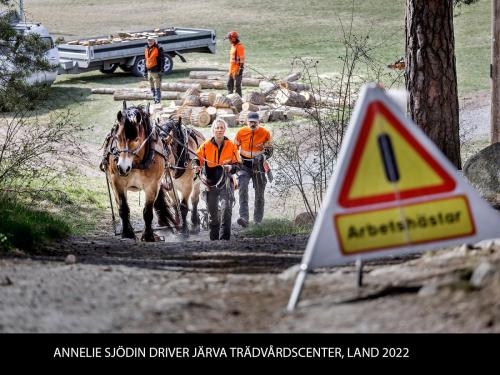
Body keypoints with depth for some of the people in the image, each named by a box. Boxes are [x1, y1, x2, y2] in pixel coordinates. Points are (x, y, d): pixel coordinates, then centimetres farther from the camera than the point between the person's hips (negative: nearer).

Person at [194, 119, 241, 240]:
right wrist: (197, 167, -16)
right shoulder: (206, 145, -1)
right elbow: (197, 159, 6)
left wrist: (231, 167, -19)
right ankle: (214, 238, 25)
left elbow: (237, 164, 3)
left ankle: (224, 237, -17)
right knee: (212, 211, 11)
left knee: (226, 208, -19)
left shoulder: (231, 146, -2)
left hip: (225, 181, -2)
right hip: (210, 182, 2)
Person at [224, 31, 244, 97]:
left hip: (237, 70, -10)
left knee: (237, 86, -8)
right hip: (232, 70, 10)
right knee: (229, 85, 13)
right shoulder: (233, 46, 15)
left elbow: (242, 59, -17)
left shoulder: (239, 47, -14)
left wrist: (240, 69, -21)